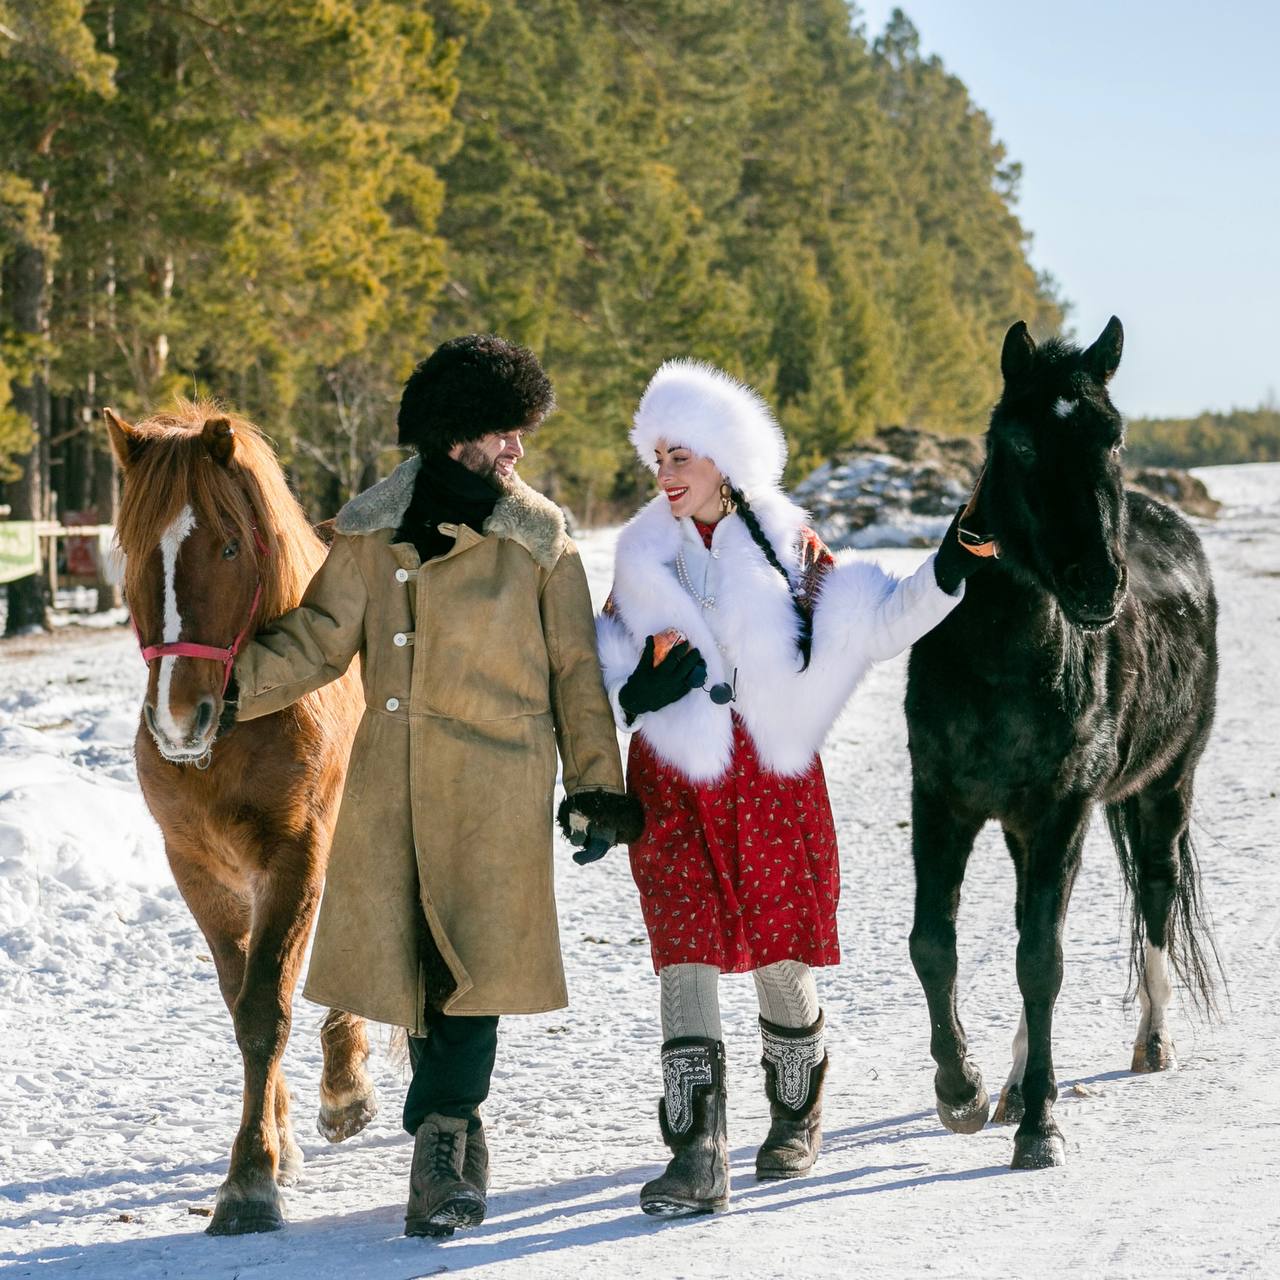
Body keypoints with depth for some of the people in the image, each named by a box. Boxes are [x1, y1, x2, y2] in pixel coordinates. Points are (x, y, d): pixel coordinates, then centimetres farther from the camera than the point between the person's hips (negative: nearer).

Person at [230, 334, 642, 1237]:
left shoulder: (538, 540, 2)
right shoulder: (373, 533, 7)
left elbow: (577, 672, 6)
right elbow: (316, 643, 5)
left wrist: (597, 785, 3)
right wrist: (231, 684, -11)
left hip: (497, 790, -2)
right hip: (391, 782, 2)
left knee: (471, 959, -10)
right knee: (408, 958, 4)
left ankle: (442, 1135, 1)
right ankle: (455, 1132, 20)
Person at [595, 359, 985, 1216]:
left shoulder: (787, 545, 2)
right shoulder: (643, 553, 7)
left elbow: (875, 620, -1)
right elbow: (608, 658, 15)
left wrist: (945, 577, -15)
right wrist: (635, 691, -7)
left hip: (775, 777, -1)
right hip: (675, 787, 1)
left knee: (781, 950, 8)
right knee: (686, 954, -10)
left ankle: (797, 1117, 32)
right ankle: (699, 1157, -11)